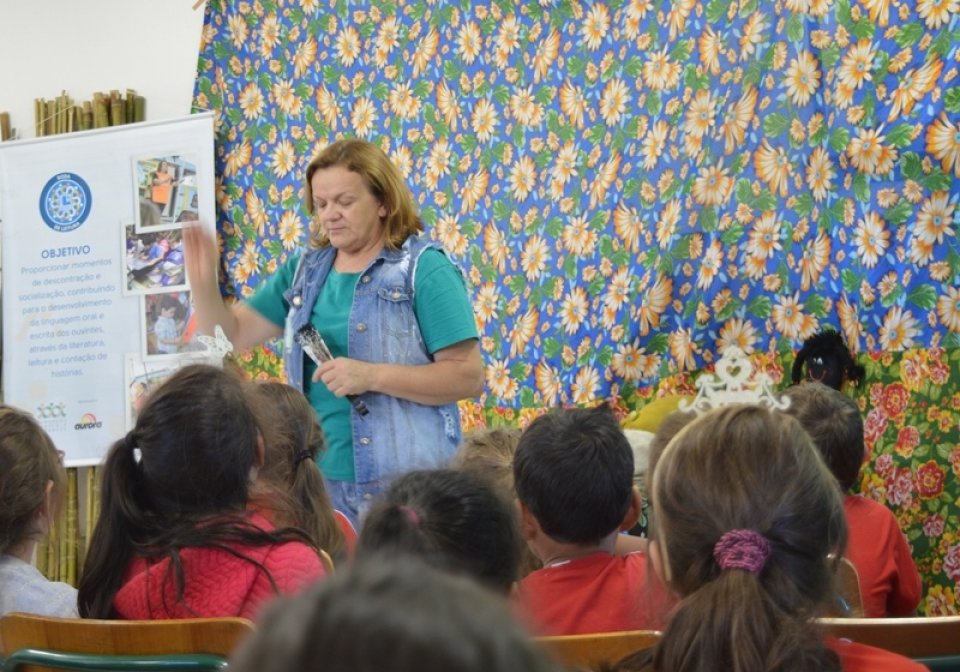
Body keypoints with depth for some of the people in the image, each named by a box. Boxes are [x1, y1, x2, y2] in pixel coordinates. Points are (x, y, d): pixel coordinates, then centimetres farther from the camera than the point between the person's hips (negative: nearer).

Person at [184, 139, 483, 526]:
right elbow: (234, 334, 15)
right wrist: (203, 283, -3)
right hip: (323, 479, 5)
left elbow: (469, 377, -12)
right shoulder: (306, 270, 13)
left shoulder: (424, 269, -6)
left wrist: (372, 376, -20)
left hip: (404, 482, -5)